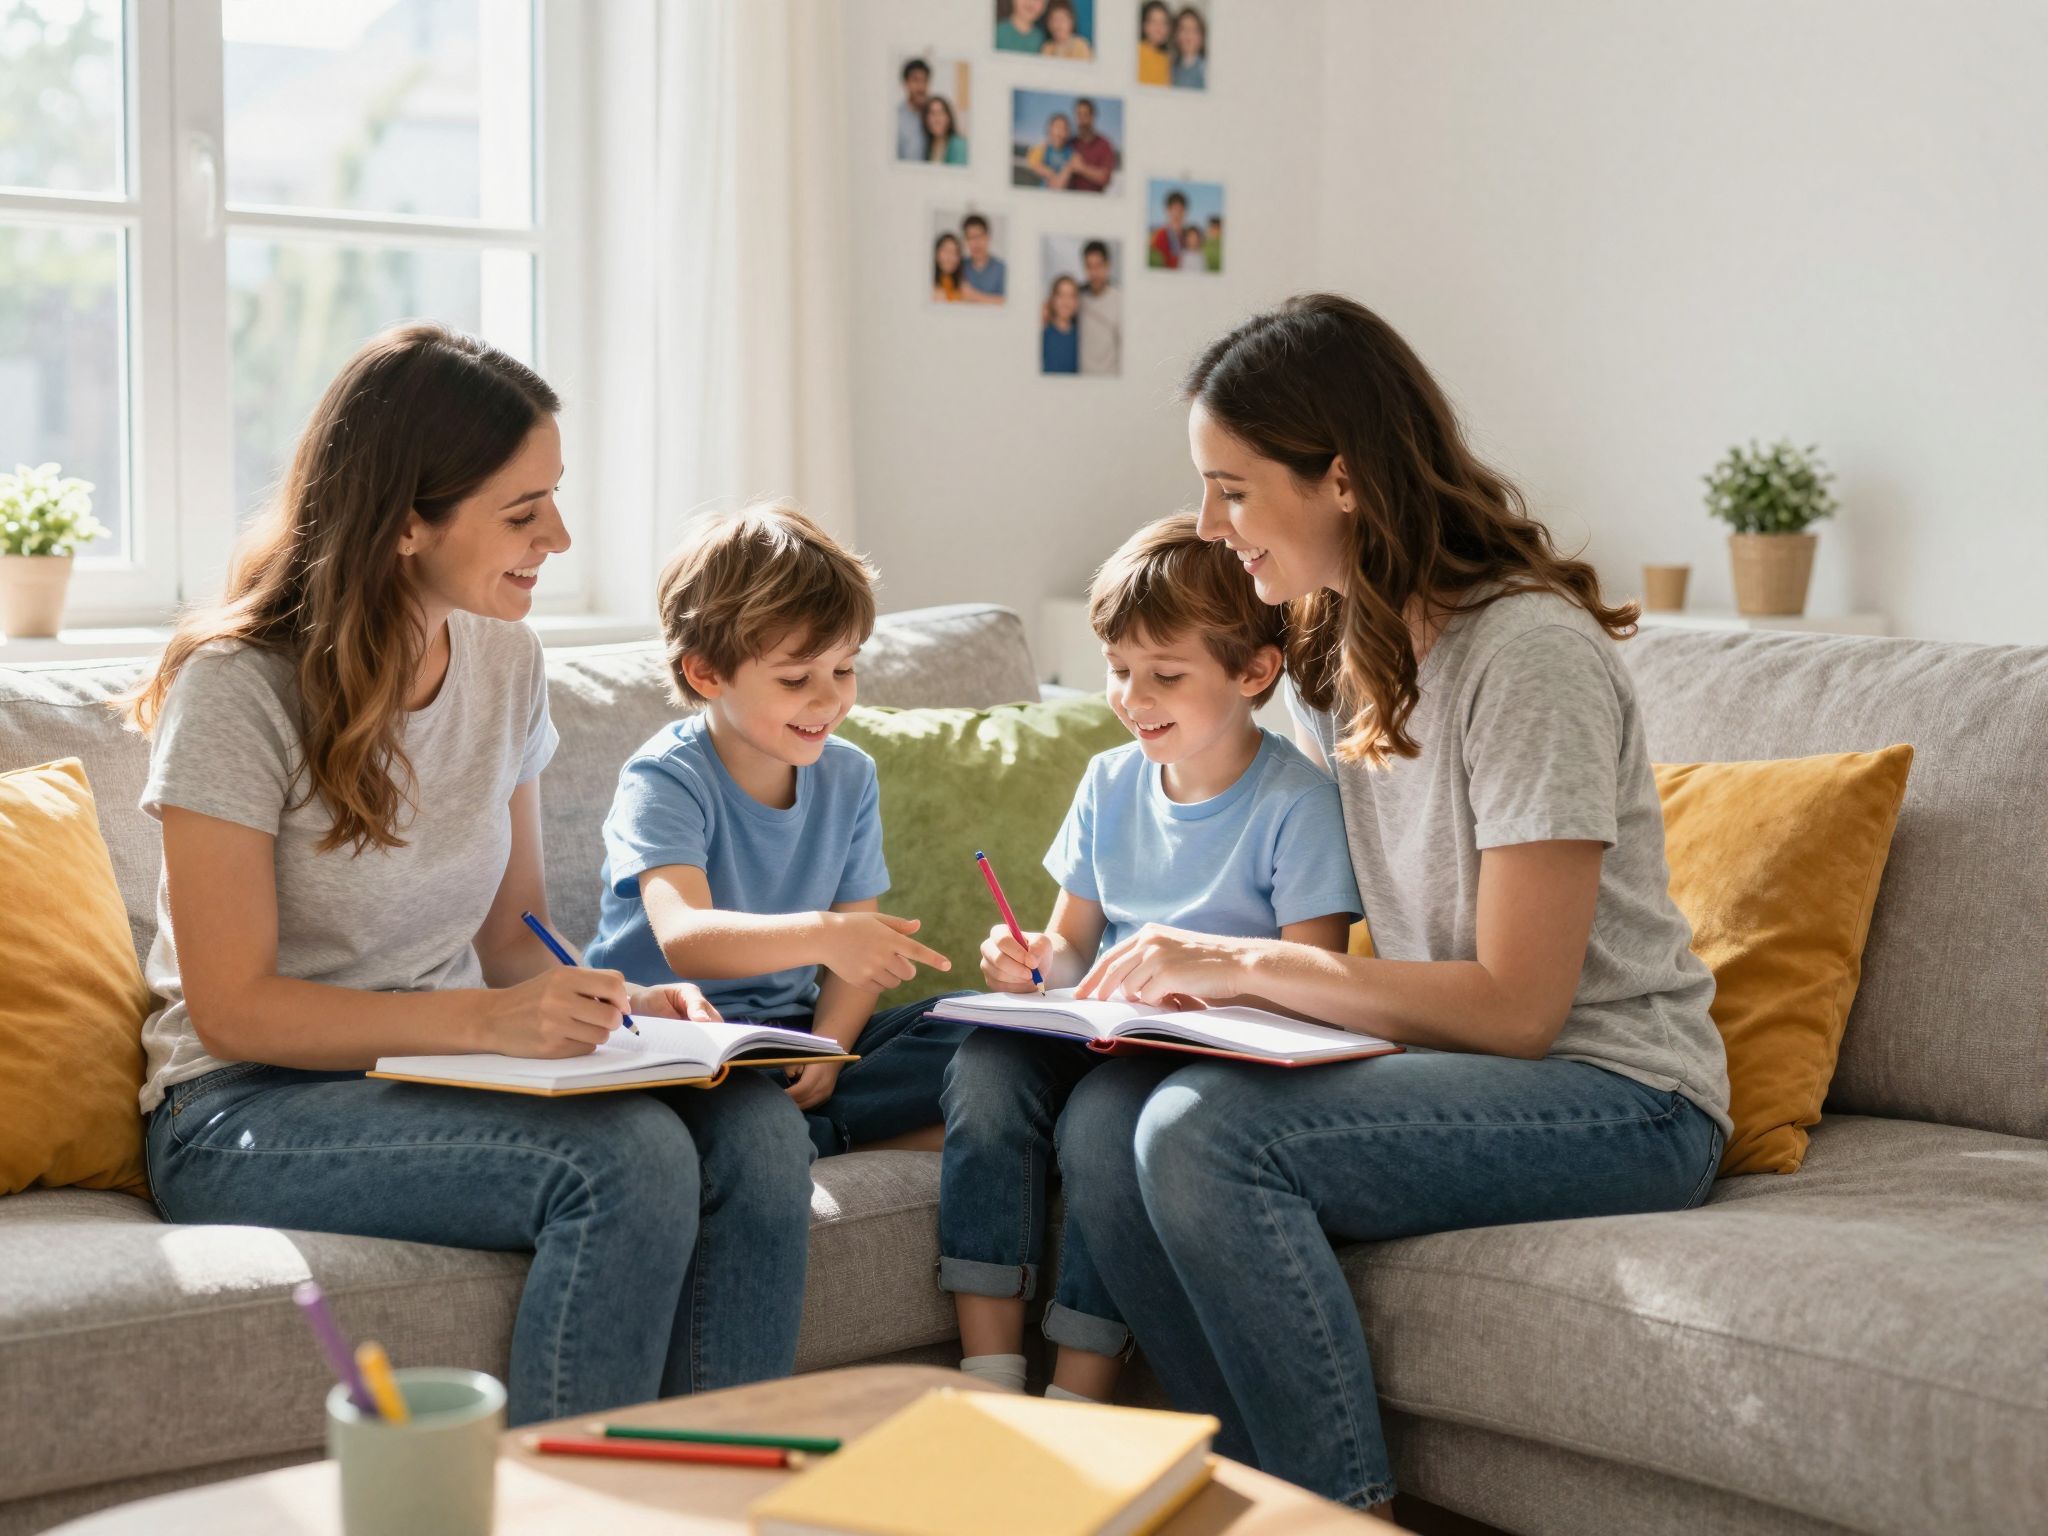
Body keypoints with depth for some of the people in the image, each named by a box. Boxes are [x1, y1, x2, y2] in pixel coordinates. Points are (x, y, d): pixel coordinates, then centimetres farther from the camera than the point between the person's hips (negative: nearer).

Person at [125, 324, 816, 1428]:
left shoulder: (503, 661, 5)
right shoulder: (238, 687, -14)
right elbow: (232, 1008, -16)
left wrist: (614, 1003, -10)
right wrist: (485, 1019, -28)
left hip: (441, 1075, 6)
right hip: (247, 1111, -6)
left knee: (758, 1136, -21)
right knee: (625, 1159, -31)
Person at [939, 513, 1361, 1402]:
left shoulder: (1296, 802, -7)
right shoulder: (1111, 783, 12)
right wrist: (1036, 961, -6)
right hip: (1100, 1040, 6)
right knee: (986, 1064, -24)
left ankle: (1075, 1405, -23)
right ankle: (989, 1376, -24)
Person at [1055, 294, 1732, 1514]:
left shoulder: (1530, 655, -17)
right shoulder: (1337, 649, 10)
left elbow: (1517, 1005, -19)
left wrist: (1248, 964, -17)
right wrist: (1194, 969, -5)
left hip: (1615, 1096, -8)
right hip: (1440, 1061, 8)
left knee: (1204, 1129, -28)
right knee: (1104, 1117, -15)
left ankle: (1347, 1507, -12)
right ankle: (1272, 1493, -5)